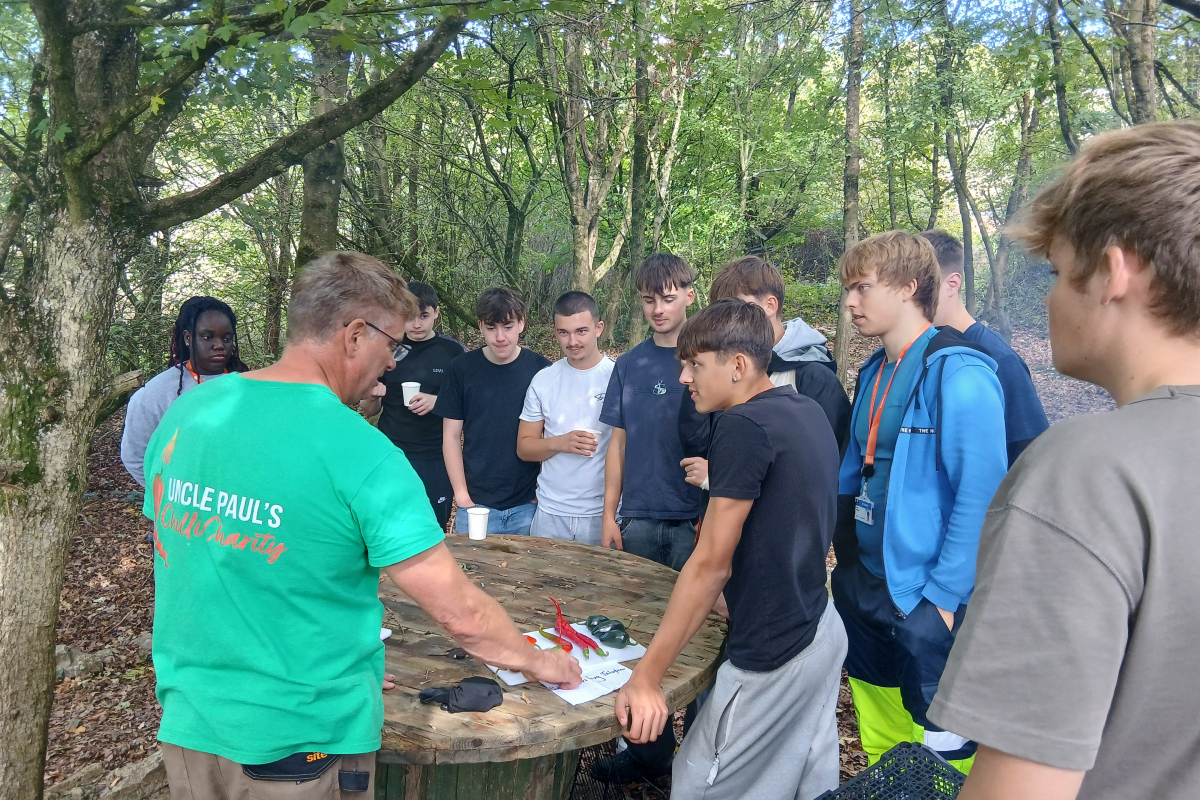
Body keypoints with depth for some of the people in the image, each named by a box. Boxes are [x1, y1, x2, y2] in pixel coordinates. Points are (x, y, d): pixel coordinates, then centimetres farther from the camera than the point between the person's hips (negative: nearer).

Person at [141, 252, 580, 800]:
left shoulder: (187, 410, -4)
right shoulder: (359, 452, -23)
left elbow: (178, 561, 9)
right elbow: (461, 615, -20)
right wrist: (537, 662, -1)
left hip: (186, 724, 6)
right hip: (302, 743, -5)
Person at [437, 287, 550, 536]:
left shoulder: (541, 370, -3)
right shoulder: (461, 369, -2)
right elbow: (451, 436, 2)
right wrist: (462, 495, -3)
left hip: (528, 505, 0)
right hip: (476, 504, 0)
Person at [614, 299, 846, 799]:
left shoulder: (744, 426, -20)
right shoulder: (809, 412, 6)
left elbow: (711, 564, -22)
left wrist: (646, 676, -19)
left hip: (774, 655, -9)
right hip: (822, 632, 9)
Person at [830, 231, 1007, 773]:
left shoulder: (959, 374, -17)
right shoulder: (875, 373, 9)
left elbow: (981, 497, -21)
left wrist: (943, 597, -20)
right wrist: (831, 550, 11)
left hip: (924, 600, -8)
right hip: (861, 583, 8)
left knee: (940, 740, 7)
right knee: (877, 737, 22)